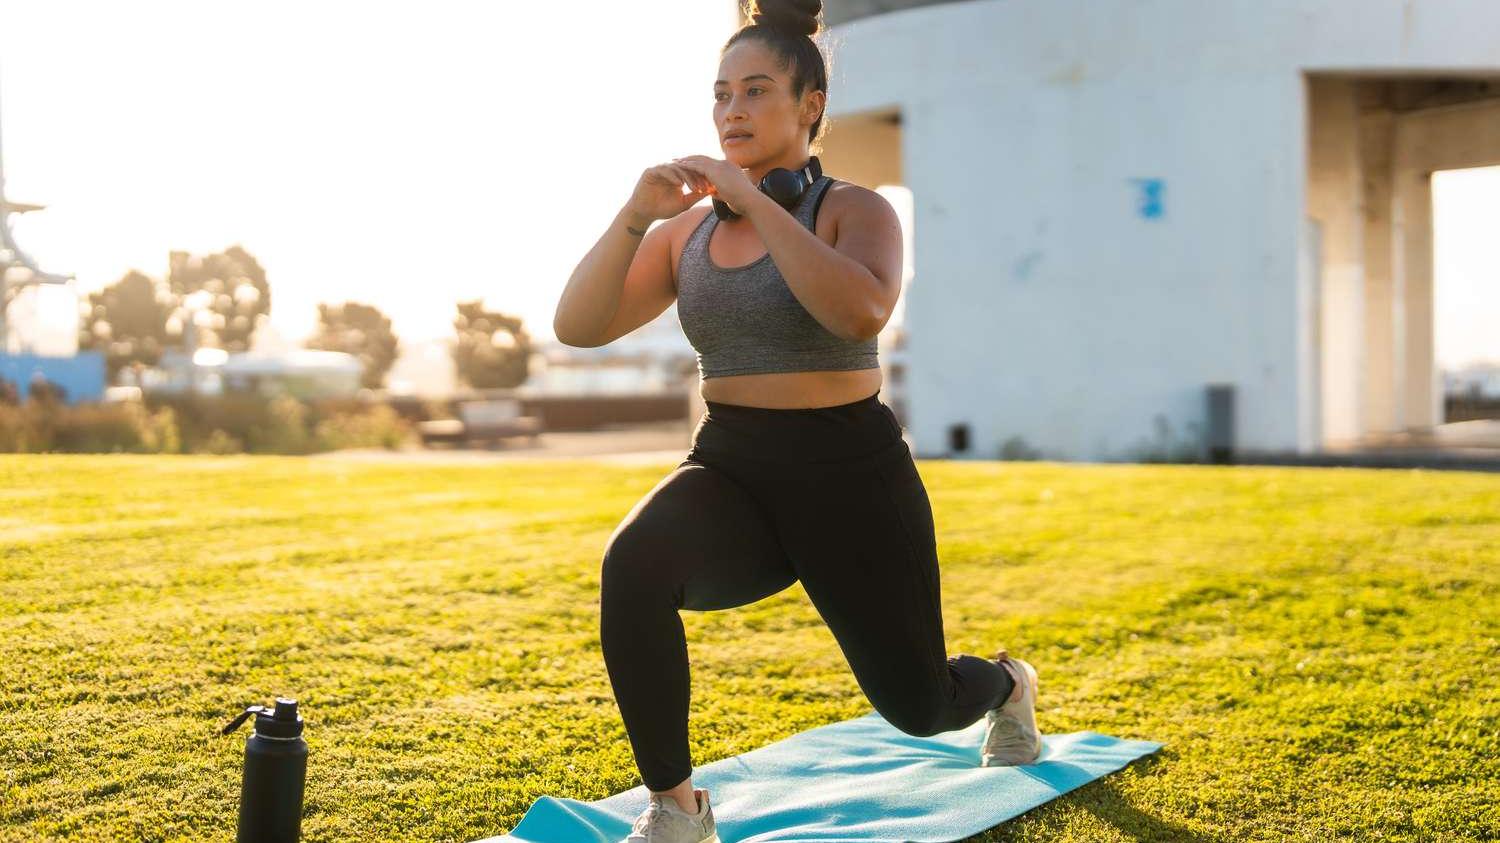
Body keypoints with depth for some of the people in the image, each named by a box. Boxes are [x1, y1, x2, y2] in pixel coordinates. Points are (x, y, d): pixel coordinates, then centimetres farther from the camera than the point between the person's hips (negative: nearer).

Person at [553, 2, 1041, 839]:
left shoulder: (857, 211, -8)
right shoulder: (688, 230, 5)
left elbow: (862, 311, -30)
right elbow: (578, 326, -4)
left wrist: (757, 201, -29)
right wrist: (634, 215, -17)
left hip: (849, 474, -3)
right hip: (730, 472, 3)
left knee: (918, 704, 11)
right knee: (633, 565, -32)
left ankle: (1005, 683, 51)